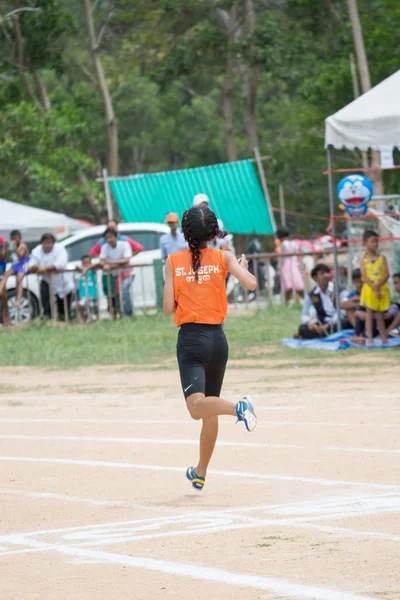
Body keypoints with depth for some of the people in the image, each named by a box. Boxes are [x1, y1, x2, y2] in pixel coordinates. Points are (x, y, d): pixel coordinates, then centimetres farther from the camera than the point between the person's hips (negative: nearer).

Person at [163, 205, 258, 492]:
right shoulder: (223, 258, 1)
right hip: (217, 339, 3)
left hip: (190, 339, -3)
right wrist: (243, 265, 10)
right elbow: (251, 283, -10)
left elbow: (169, 307, -3)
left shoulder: (174, 262, 0)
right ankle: (200, 473, 27)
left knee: (197, 406, -16)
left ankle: (238, 407, -45)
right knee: (209, 408, 18)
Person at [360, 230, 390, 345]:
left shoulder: (382, 258, 4)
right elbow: (364, 276, -8)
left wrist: (378, 284, -18)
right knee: (370, 314, 0)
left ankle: (384, 339, 9)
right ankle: (370, 339, 0)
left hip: (382, 289, 2)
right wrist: (374, 288, -17)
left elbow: (387, 274, -3)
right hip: (369, 290, -2)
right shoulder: (364, 259, -1)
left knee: (380, 315, 6)